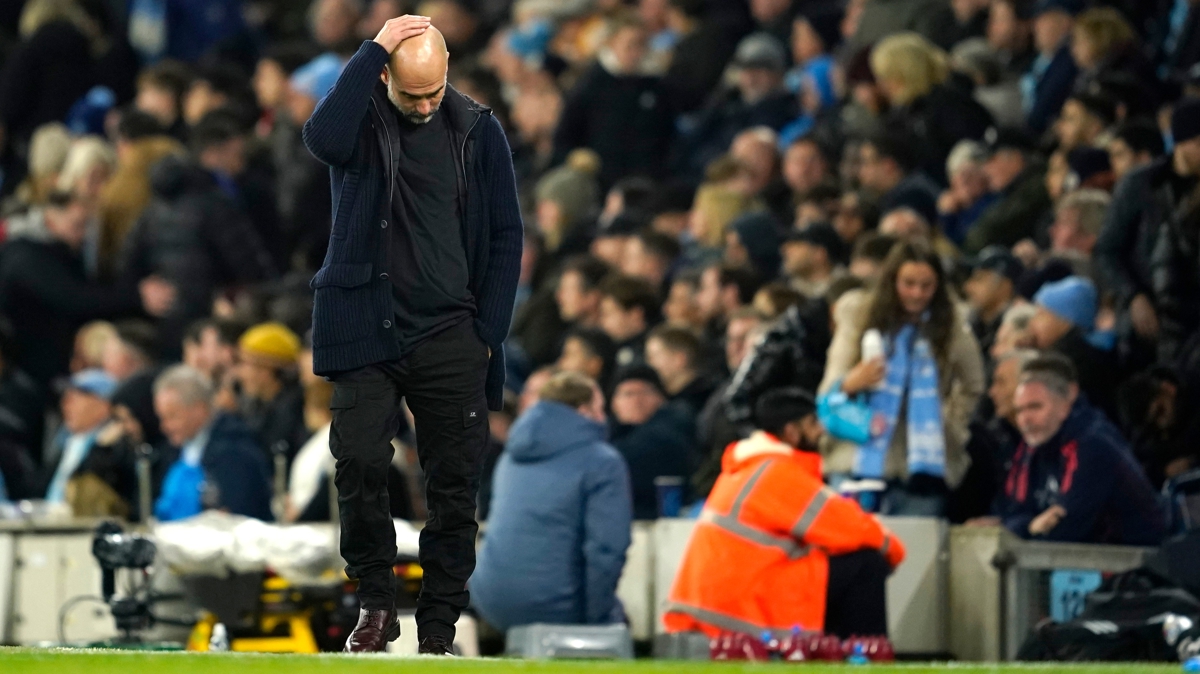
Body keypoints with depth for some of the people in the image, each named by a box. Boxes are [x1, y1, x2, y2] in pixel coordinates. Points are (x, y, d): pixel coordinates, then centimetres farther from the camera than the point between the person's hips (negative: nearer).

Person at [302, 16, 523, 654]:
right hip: (367, 332, -1)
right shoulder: (363, 120, -1)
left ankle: (439, 626, 10)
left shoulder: (477, 132, 4)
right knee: (359, 464, -13)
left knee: (453, 484, 1)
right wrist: (373, 50, -24)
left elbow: (505, 237, 8)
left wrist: (487, 332, 1)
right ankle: (375, 602, 4)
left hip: (450, 338, 1)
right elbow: (324, 139, -26)